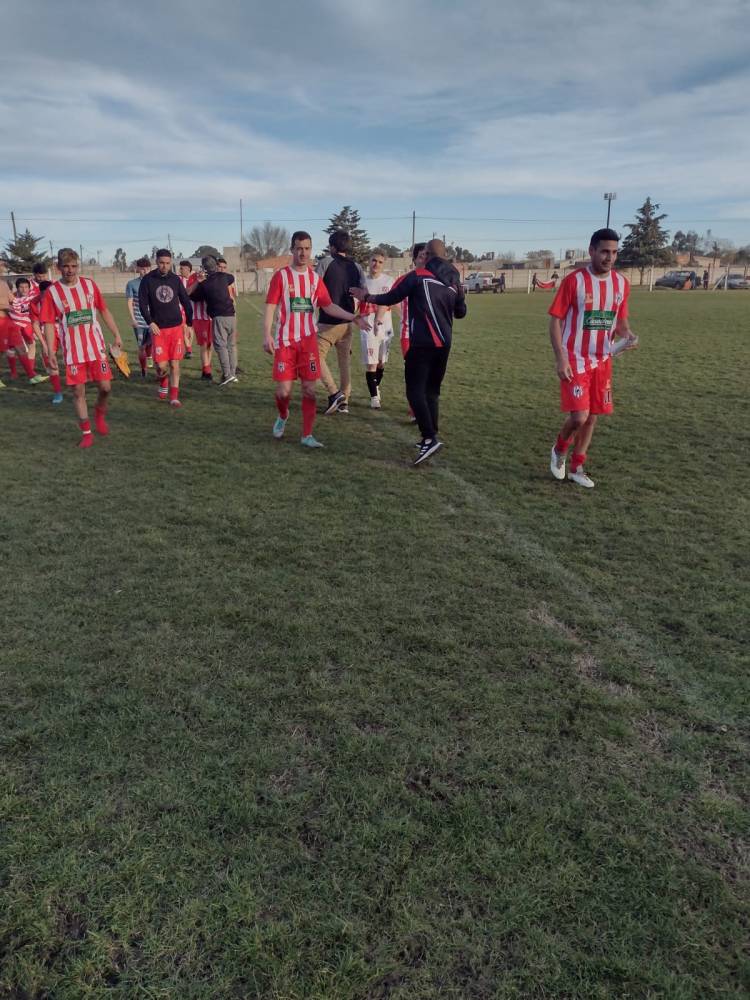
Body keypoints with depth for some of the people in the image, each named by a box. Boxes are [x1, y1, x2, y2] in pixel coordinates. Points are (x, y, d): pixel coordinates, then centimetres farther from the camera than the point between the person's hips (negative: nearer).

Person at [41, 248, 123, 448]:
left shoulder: (89, 285, 2)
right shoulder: (52, 292, -4)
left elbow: (104, 311, 11)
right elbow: (49, 324, -3)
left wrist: (116, 335, 8)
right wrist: (51, 352, -9)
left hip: (96, 346, 2)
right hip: (72, 351, -1)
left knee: (105, 387, -1)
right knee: (78, 391, 2)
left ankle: (100, 415, 30)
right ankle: (86, 433, 13)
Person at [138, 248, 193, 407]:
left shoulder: (175, 279, 5)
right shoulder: (147, 280, -1)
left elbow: (185, 301, 12)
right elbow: (142, 303, -3)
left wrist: (189, 323, 10)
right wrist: (150, 323, -13)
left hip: (176, 327, 1)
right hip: (158, 328, -1)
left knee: (175, 363, -1)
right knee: (161, 365, -5)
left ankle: (174, 397, 7)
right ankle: (163, 383, 28)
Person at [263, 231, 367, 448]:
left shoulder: (315, 278, 8)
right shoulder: (281, 276, -3)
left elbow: (328, 306, 13)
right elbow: (270, 306, -5)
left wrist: (353, 317, 3)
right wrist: (267, 335, -15)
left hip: (308, 340, 3)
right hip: (285, 340, -3)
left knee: (309, 389, 0)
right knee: (283, 391, -3)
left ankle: (307, 435, 7)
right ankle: (283, 416, 31)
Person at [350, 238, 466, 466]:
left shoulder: (418, 276, -6)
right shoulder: (454, 280, 10)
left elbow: (391, 298, -3)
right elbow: (460, 313, 18)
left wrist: (366, 297, 13)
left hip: (421, 343, -6)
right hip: (444, 343, 6)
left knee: (415, 390, -6)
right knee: (432, 390, 15)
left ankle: (430, 438, -18)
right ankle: (430, 437, 17)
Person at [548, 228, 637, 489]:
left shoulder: (621, 283, 5)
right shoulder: (574, 280, -11)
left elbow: (620, 320, 16)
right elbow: (556, 321, -9)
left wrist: (628, 335, -8)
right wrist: (561, 359, -16)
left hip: (603, 361, 6)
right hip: (575, 360, -5)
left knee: (592, 417, 8)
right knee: (579, 416, -13)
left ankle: (576, 468, 23)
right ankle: (559, 450, 18)